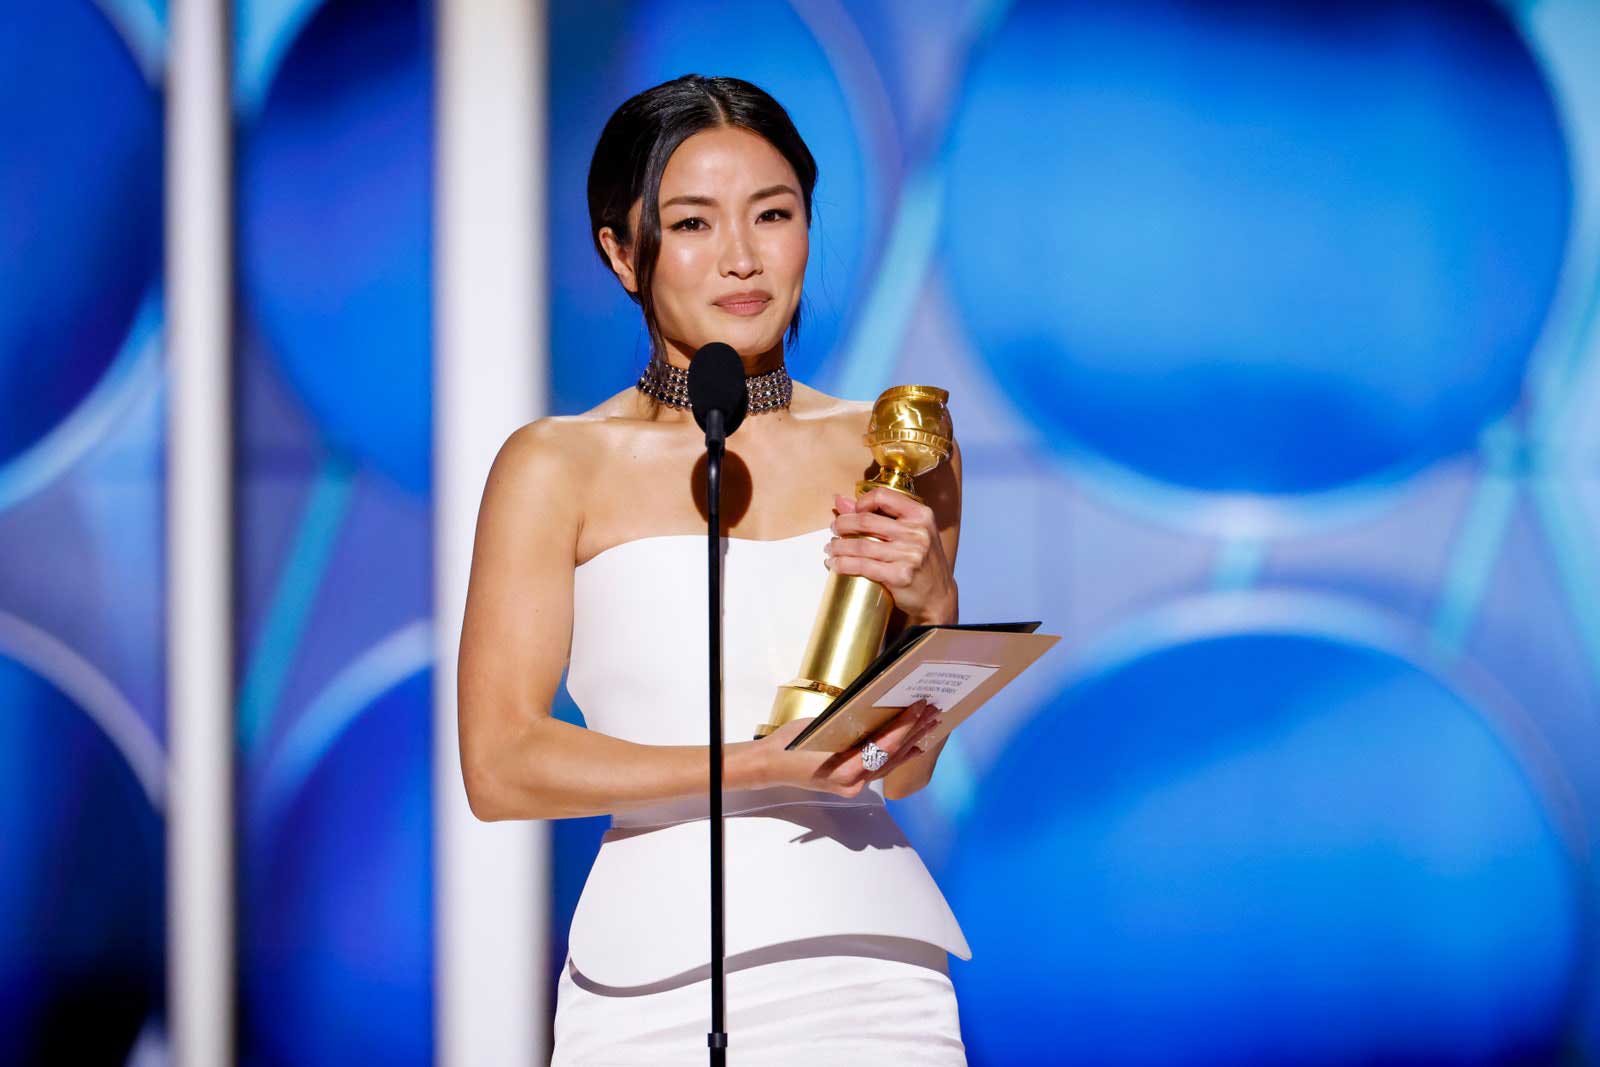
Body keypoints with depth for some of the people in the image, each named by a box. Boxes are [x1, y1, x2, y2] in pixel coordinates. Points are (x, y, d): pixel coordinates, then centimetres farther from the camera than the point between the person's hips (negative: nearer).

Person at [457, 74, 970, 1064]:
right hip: (657, 978, -2)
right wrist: (759, 767, -16)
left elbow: (905, 766, 9)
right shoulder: (557, 466, 0)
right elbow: (499, 767, -6)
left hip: (870, 968, 2)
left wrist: (930, 605, -10)